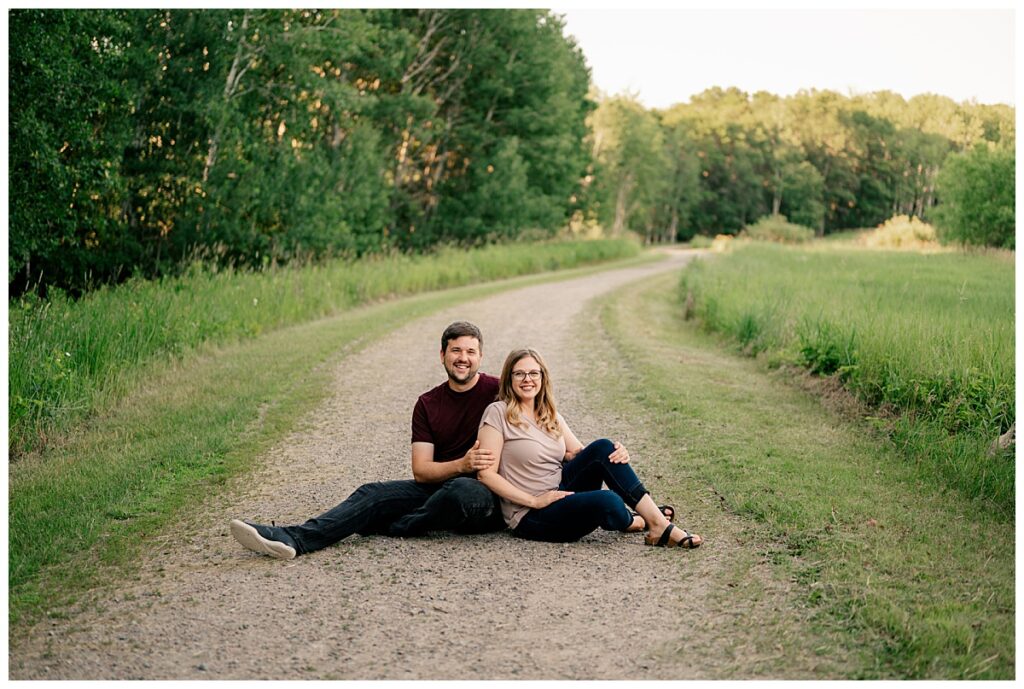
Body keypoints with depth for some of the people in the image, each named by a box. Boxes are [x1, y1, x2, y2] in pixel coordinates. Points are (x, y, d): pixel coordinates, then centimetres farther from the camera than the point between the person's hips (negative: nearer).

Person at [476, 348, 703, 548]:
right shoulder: (498, 413, -8)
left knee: (602, 448, -16)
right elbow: (486, 473, -14)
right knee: (606, 501, -32)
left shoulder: (550, 416, 14)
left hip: (561, 494, 7)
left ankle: (658, 523, -15)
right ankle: (631, 521, 5)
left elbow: (578, 453, 10)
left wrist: (615, 455, -11)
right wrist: (534, 501, -19)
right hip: (530, 518, -7)